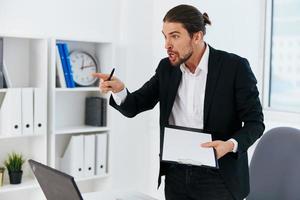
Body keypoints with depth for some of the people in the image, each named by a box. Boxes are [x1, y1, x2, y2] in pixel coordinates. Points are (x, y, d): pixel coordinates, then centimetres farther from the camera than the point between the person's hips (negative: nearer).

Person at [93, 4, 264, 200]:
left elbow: (255, 122, -9)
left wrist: (231, 145, -27)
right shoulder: (167, 68, 2)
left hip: (218, 178, -4)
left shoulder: (235, 66, -11)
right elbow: (133, 107, 1)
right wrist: (119, 89, -20)